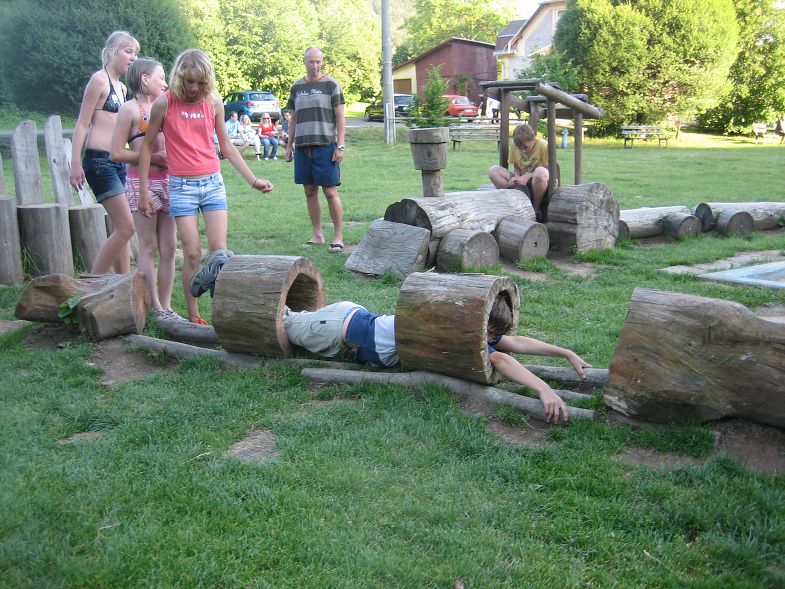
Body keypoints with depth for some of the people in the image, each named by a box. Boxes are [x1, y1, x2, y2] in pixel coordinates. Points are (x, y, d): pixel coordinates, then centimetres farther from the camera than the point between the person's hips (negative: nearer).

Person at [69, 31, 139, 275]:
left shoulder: (122, 87, 18)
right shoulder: (99, 80, -6)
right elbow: (82, 124, -9)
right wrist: (76, 164, -14)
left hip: (117, 162, 9)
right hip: (99, 161, -9)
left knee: (122, 229, 8)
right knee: (126, 227, -13)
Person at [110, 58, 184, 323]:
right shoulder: (131, 109, -4)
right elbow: (116, 153, -9)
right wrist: (153, 157, -14)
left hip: (166, 181, 7)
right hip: (141, 182, -7)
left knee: (169, 248, 4)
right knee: (148, 248, -2)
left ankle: (166, 306, 10)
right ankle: (155, 308, 2)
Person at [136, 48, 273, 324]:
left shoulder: (214, 102, 4)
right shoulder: (164, 103, -4)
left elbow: (227, 147, 13)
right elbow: (147, 146, 3)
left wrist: (253, 180, 10)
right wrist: (144, 191, 2)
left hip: (213, 182, 2)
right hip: (182, 185, -2)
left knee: (219, 249, -6)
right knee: (192, 252, -4)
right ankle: (193, 317, 5)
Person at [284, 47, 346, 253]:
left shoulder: (331, 84, 2)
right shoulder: (297, 87, 15)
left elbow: (340, 118, -1)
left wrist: (340, 146, -9)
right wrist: (289, 145, 14)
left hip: (325, 145, -5)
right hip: (302, 146, 5)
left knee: (330, 191, -7)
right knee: (310, 191, 7)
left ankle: (338, 237, -1)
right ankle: (317, 235, 15)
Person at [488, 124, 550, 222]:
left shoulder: (543, 146, -16)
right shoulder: (514, 145, -4)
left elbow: (550, 171, -14)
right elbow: (516, 167, 6)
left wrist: (528, 175, -25)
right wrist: (517, 178, -17)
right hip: (522, 184, 4)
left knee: (540, 172, -41)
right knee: (493, 171, -14)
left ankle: (536, 209, -16)